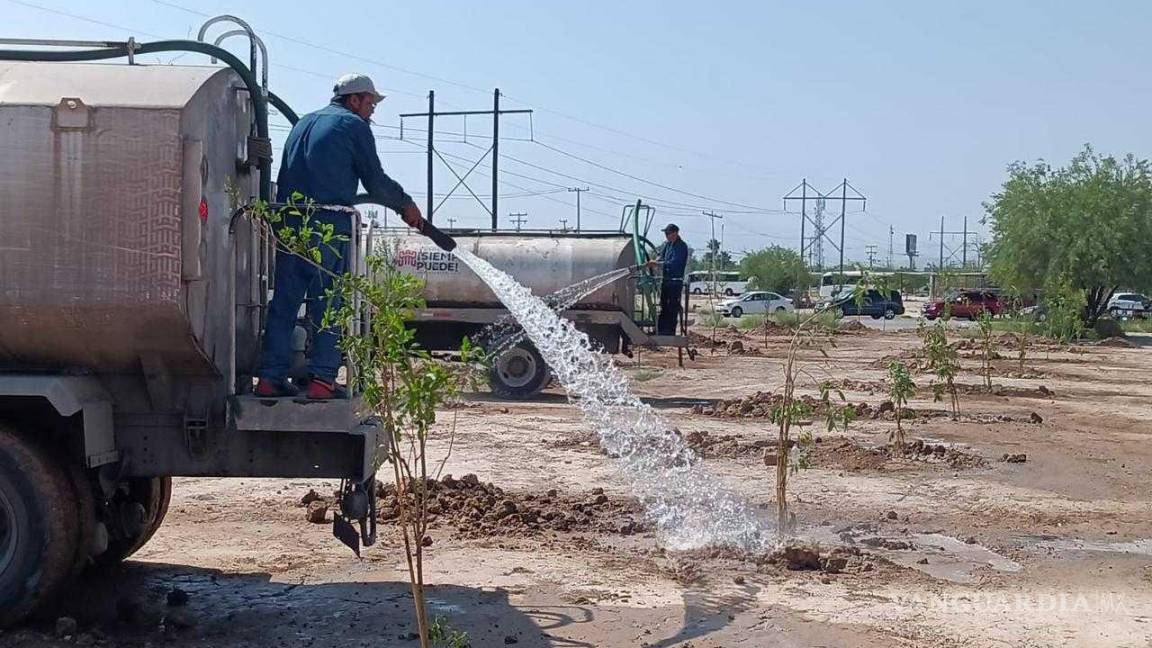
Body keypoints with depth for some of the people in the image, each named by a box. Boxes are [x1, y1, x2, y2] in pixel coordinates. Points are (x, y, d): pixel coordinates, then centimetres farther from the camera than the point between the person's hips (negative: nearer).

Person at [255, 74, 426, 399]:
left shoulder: (303, 124, 24)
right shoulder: (353, 125, 2)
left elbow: (284, 178, 22)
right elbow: (375, 181, 0)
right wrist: (406, 206, 13)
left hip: (289, 223, 7)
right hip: (329, 225, -6)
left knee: (283, 301, 8)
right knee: (327, 304, -3)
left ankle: (270, 376, 7)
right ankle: (322, 378, -5)